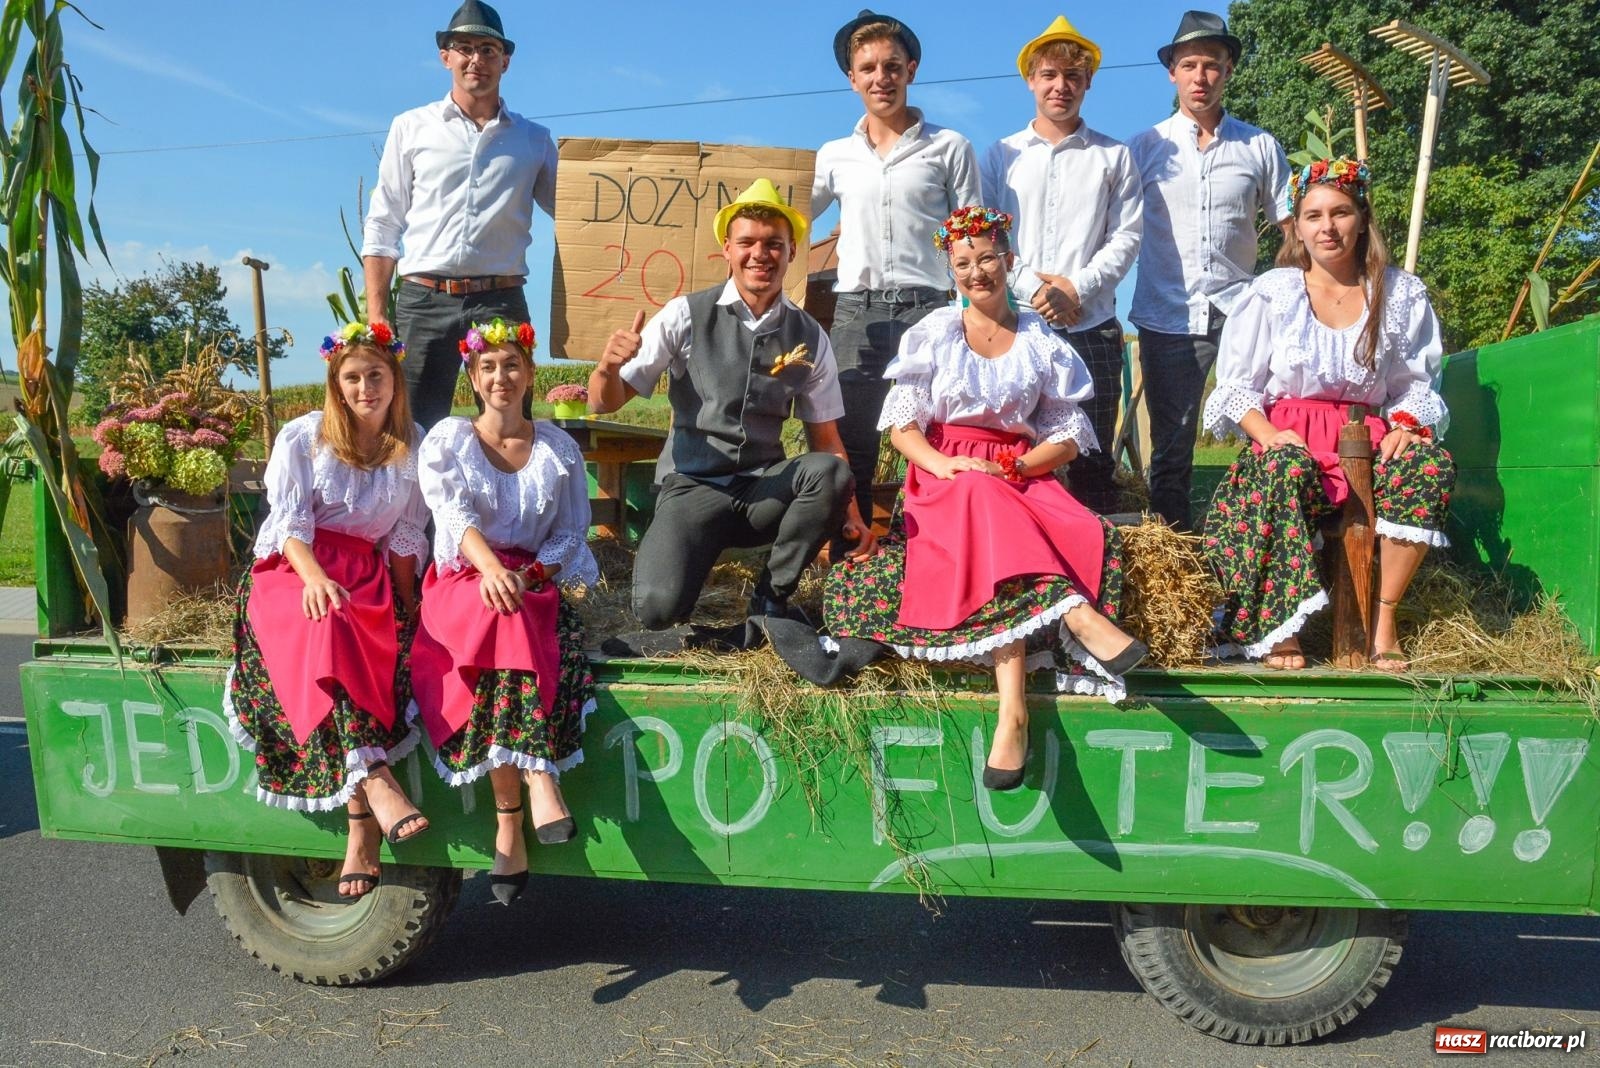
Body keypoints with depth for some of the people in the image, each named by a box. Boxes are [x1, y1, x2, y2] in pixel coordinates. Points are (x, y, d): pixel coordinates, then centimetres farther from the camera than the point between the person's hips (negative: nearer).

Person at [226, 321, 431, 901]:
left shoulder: (413, 446, 11)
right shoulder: (302, 437, 5)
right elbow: (290, 520, -3)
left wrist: (406, 602, 2)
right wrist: (314, 576, -22)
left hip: (367, 574, 1)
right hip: (292, 569, -1)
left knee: (378, 650, -32)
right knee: (327, 628, -37)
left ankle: (362, 826, -35)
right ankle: (376, 787, -46)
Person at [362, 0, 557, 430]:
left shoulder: (534, 140, 14)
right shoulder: (412, 128, 13)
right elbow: (382, 229, 11)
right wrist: (376, 315, 2)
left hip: (501, 302, 1)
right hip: (424, 301, 0)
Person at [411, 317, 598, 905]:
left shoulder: (559, 448, 11)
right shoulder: (446, 440, 6)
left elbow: (573, 532, 6)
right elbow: (455, 515, -12)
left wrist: (526, 575, -14)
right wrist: (491, 569, -33)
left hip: (535, 583, 1)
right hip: (461, 582, -1)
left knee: (507, 630, -33)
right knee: (503, 619, -35)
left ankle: (509, 818, -35)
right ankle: (537, 783, -38)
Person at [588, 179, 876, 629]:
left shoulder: (809, 337, 2)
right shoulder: (686, 315, -5)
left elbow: (825, 437, 4)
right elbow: (606, 403, -4)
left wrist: (850, 516, -7)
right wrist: (608, 367, -27)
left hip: (766, 489, 3)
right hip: (693, 487, -2)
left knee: (829, 471, -30)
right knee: (658, 608, -27)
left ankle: (772, 598, -8)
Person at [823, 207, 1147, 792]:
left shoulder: (1042, 341, 13)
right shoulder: (933, 333, 12)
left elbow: (1069, 436, 9)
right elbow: (901, 423, 4)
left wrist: (1013, 467, -11)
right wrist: (945, 465, -17)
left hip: (1022, 476, 1)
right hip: (944, 479, -1)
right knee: (984, 504, -38)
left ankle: (1013, 710, -44)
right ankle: (1077, 615, -47)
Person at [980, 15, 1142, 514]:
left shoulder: (1115, 156, 13)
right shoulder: (1000, 155, 14)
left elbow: (1126, 236, 4)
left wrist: (1077, 286, -11)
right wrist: (1032, 289, -9)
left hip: (1092, 325, 0)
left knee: (1093, 456, 1)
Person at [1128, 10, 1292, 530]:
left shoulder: (1260, 146, 9)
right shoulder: (1145, 148, 7)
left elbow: (1291, 230, 10)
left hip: (1242, 312, 1)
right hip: (1166, 317, 0)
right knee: (1170, 450, 5)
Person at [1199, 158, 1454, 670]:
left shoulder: (1402, 295, 11)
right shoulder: (1272, 292, 6)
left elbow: (1415, 385, 14)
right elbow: (1235, 386, 3)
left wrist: (1406, 423, -9)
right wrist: (1269, 434, -15)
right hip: (1290, 439, -2)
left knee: (1430, 464, -30)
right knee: (1285, 470, -39)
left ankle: (1385, 617, -20)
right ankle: (1279, 627, -30)